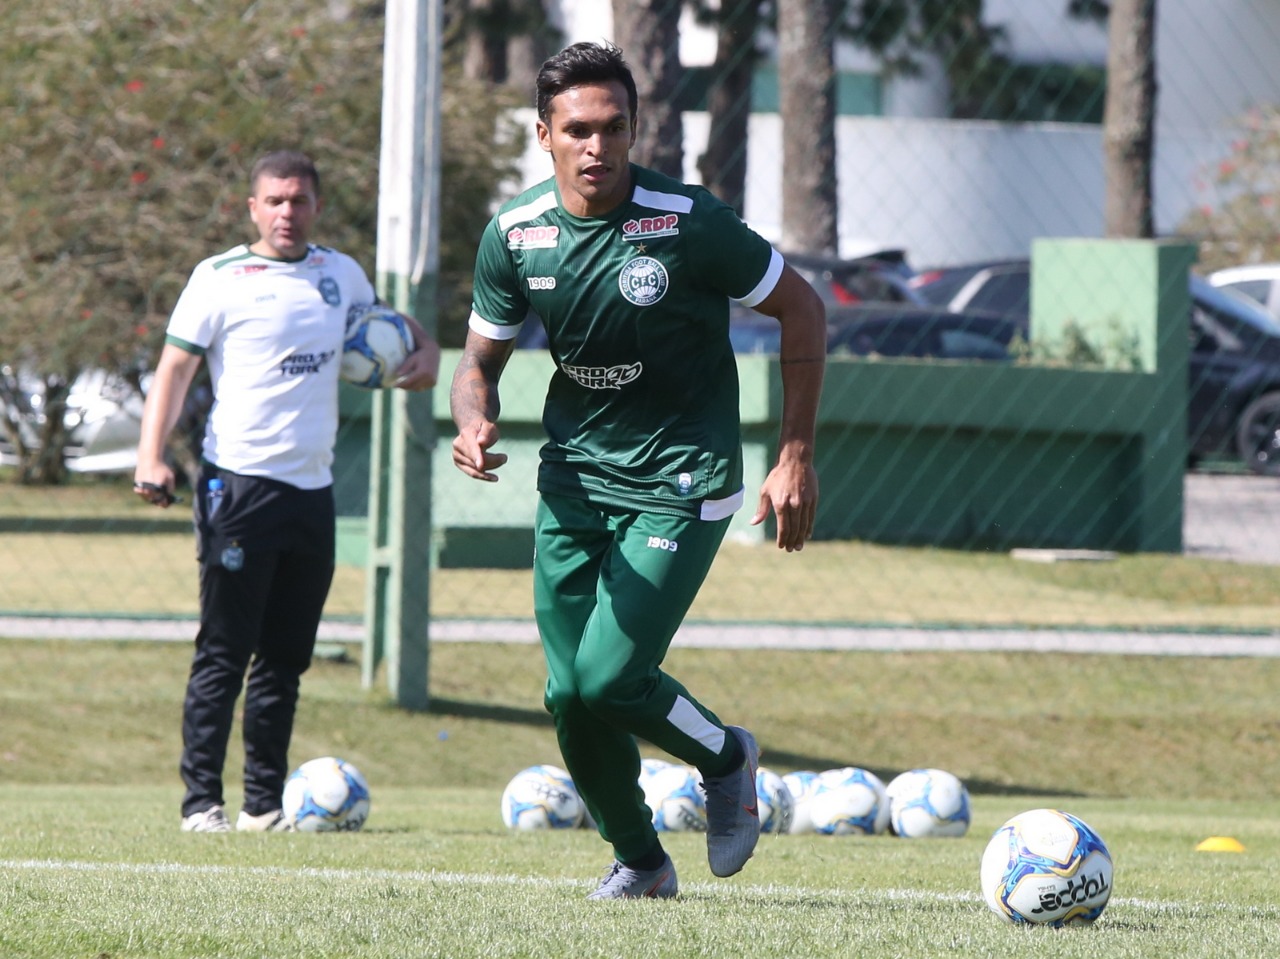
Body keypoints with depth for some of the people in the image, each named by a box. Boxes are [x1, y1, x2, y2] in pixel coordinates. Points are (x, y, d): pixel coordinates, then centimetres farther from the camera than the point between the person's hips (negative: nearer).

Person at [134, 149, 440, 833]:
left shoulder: (340, 274, 13)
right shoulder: (221, 278, -2)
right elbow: (174, 368, -4)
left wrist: (424, 349, 10)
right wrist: (152, 456, -17)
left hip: (312, 488, 6)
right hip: (240, 486, -6)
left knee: (286, 656, 7)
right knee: (224, 654, -7)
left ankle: (264, 802, 11)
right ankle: (202, 802, -5)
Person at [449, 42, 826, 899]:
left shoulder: (688, 222, -17)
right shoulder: (514, 234, -5)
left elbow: (802, 310, -5)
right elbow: (482, 357, 8)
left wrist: (797, 457, -6)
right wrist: (475, 425, -16)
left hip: (681, 481, -5)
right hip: (575, 473, 5)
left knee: (608, 680, -16)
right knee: (569, 695, 3)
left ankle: (726, 757, 16)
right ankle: (639, 861, 26)